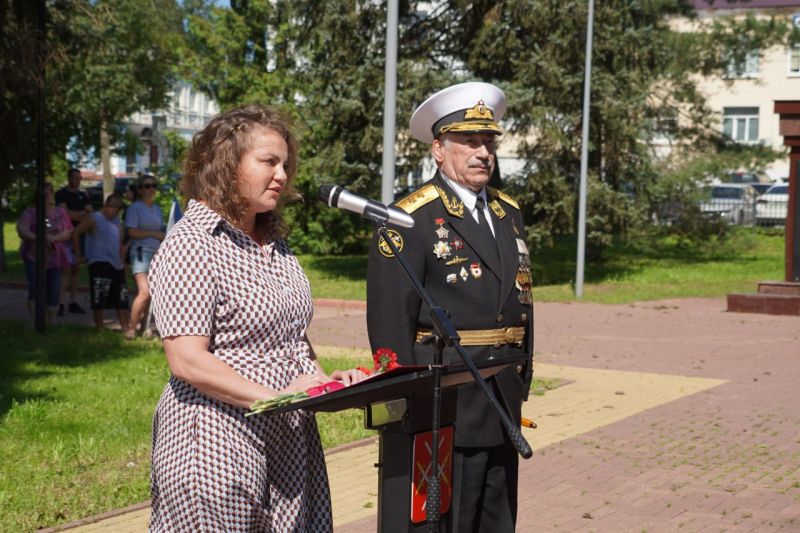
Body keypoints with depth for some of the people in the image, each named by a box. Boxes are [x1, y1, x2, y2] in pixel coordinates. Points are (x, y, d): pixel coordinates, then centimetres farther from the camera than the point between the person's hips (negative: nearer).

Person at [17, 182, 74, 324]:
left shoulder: (61, 213, 8)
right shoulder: (30, 212, 2)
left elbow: (67, 233, 1)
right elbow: (22, 231, -10)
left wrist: (53, 238, -19)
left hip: (55, 258, 2)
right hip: (34, 258, -2)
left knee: (53, 294, 2)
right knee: (35, 291, -12)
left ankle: (50, 324, 13)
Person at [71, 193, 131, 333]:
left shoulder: (116, 221, 17)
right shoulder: (95, 219, -4)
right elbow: (75, 233, -12)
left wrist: (121, 260, 16)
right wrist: (79, 256, -11)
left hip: (116, 265, 7)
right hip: (99, 263, -7)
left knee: (122, 300, 7)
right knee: (99, 300, -6)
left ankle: (126, 329, 12)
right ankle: (100, 330, 0)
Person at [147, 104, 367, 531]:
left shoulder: (274, 245, 14)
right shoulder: (191, 245, -12)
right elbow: (187, 361, -19)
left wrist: (326, 381, 6)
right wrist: (275, 397, -22)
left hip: (290, 442, 8)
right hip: (220, 444, -8)